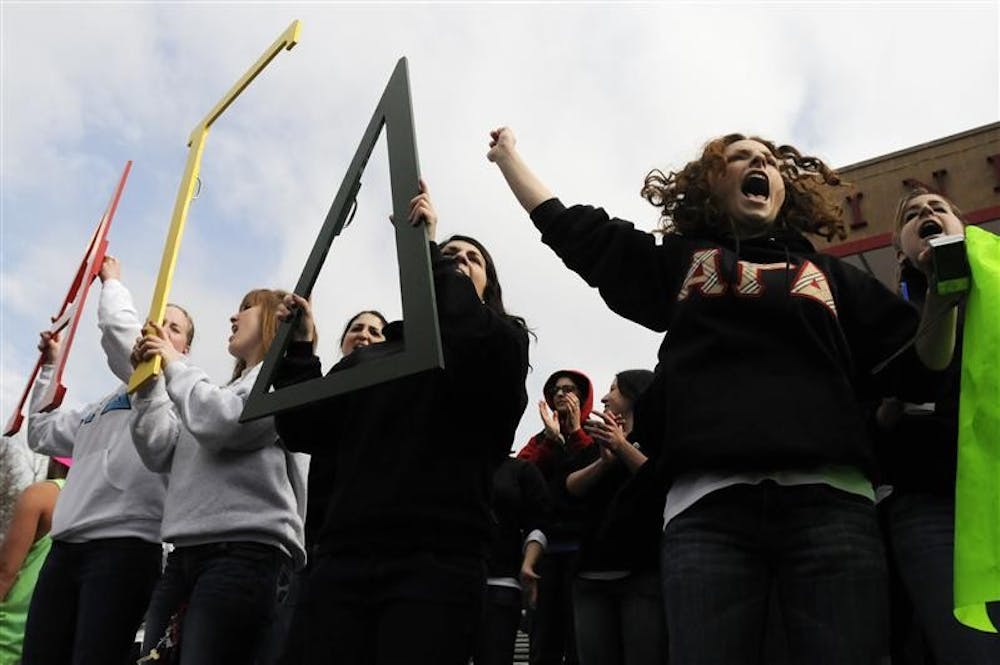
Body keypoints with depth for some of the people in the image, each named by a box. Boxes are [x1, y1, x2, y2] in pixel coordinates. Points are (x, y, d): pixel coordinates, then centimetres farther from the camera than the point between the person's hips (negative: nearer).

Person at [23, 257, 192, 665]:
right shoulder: (103, 407, 27)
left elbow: (118, 327, -10)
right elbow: (43, 434, 36)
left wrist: (112, 281, 9)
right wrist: (50, 366, 33)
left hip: (124, 545, -7)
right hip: (66, 546, 7)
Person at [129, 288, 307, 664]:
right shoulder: (226, 389, 27)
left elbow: (220, 423, -14)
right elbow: (160, 453, 21)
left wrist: (174, 365, 2)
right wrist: (148, 384, 15)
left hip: (245, 552, -8)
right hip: (186, 554, 8)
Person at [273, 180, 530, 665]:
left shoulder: (503, 340, 11)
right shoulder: (368, 357, 22)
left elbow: (470, 340, -15)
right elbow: (305, 432, 14)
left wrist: (426, 246, -9)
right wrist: (300, 347, 9)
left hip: (434, 561, -3)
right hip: (343, 559, 4)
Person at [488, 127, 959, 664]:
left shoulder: (828, 274, 25)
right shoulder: (676, 262, 22)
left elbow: (922, 360, 20)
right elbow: (568, 227, 25)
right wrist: (507, 154, 34)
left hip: (829, 501, 2)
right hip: (707, 506, -1)